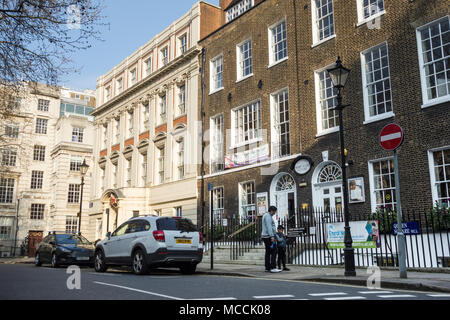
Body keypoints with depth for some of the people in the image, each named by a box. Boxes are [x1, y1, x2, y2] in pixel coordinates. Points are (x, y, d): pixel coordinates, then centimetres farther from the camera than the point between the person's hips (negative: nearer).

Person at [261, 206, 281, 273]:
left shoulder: (266, 215, 21)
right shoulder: (268, 216, -12)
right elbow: (269, 227, -20)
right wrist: (272, 237, -24)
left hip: (265, 237, 10)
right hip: (268, 236, -10)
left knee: (268, 252, 8)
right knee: (274, 251, -11)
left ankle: (267, 268, 8)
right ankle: (273, 268, -15)